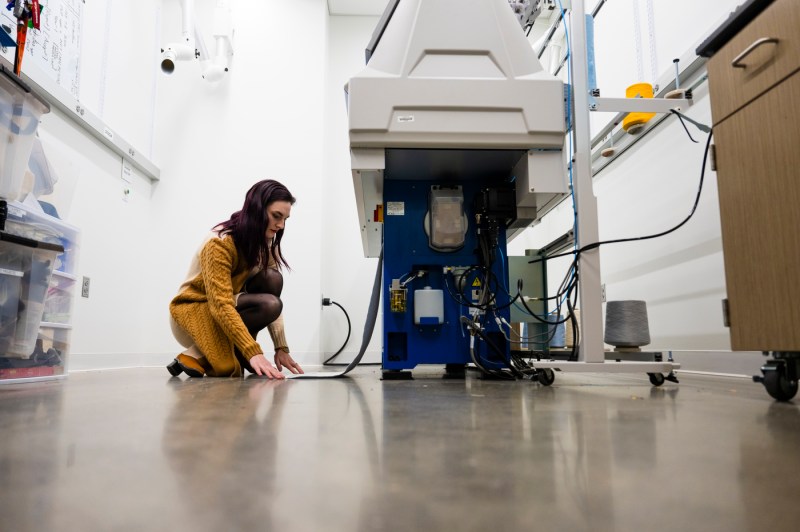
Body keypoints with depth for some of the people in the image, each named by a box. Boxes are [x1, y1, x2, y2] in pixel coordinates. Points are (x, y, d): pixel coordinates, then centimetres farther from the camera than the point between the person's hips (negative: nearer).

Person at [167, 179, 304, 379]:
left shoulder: (266, 244, -4)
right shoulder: (220, 242, -26)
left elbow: (273, 297, -8)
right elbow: (221, 305, -34)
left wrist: (281, 348, -18)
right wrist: (253, 353, -43)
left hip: (230, 310, 7)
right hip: (192, 313, -6)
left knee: (272, 280, -21)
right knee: (268, 305, -30)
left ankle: (235, 355, -13)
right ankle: (195, 356, -17)